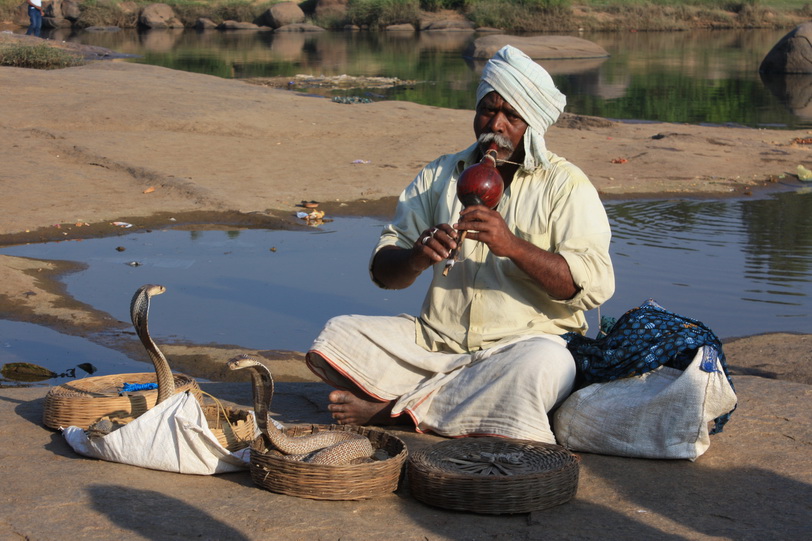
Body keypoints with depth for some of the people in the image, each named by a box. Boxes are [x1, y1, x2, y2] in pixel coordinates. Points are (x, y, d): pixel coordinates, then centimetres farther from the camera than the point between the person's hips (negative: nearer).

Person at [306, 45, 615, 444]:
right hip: (435, 341, 3)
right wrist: (416, 258, -16)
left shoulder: (565, 185, 1)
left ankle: (401, 407, -21)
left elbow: (594, 284, -12)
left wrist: (512, 246, -23)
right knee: (337, 337, -14)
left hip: (524, 341, -3)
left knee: (545, 364, -38)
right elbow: (383, 271, 8)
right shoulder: (440, 175, 13)